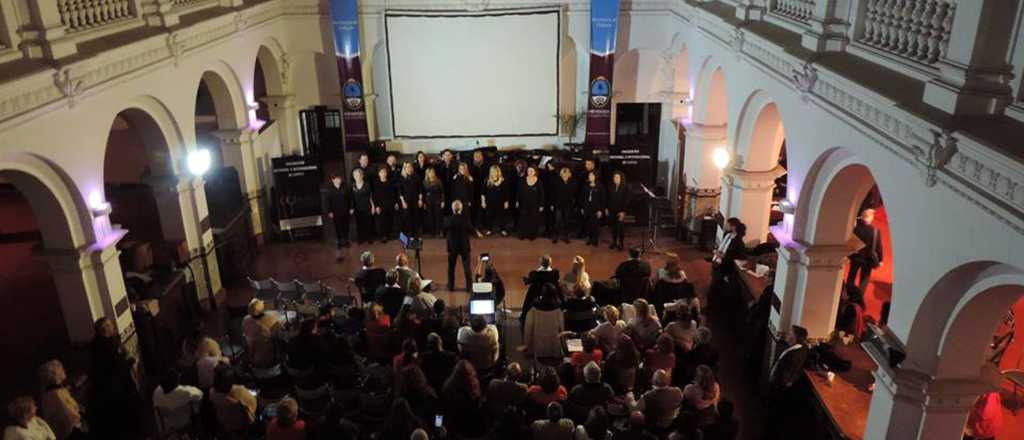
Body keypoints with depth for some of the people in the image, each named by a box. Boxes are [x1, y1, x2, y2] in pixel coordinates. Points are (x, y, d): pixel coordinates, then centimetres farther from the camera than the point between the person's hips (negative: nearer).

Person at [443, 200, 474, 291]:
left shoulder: (447, 219, -11)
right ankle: (469, 286, 9)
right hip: (464, 246, -1)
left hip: (452, 246, 1)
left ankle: (451, 286, 18)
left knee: (451, 267, 14)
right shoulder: (465, 218, -14)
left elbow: (444, 233, -3)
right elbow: (471, 230, -7)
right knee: (467, 267, 7)